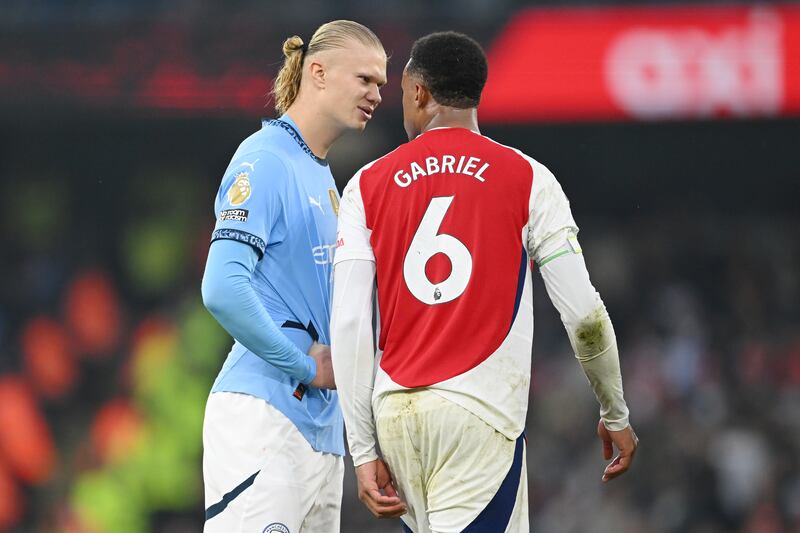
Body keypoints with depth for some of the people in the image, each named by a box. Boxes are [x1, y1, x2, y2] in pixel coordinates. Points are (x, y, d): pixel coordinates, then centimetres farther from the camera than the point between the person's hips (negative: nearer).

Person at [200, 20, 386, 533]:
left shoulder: (322, 176, 20)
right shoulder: (266, 159, -9)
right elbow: (223, 290, -20)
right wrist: (307, 366, -12)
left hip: (320, 424, 9)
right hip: (263, 413, -9)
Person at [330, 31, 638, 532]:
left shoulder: (367, 186, 7)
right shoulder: (527, 180, 2)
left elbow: (348, 327, 0)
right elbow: (583, 313, -1)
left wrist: (364, 451, 4)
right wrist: (615, 413, 13)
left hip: (394, 414, 3)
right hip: (481, 415, -3)